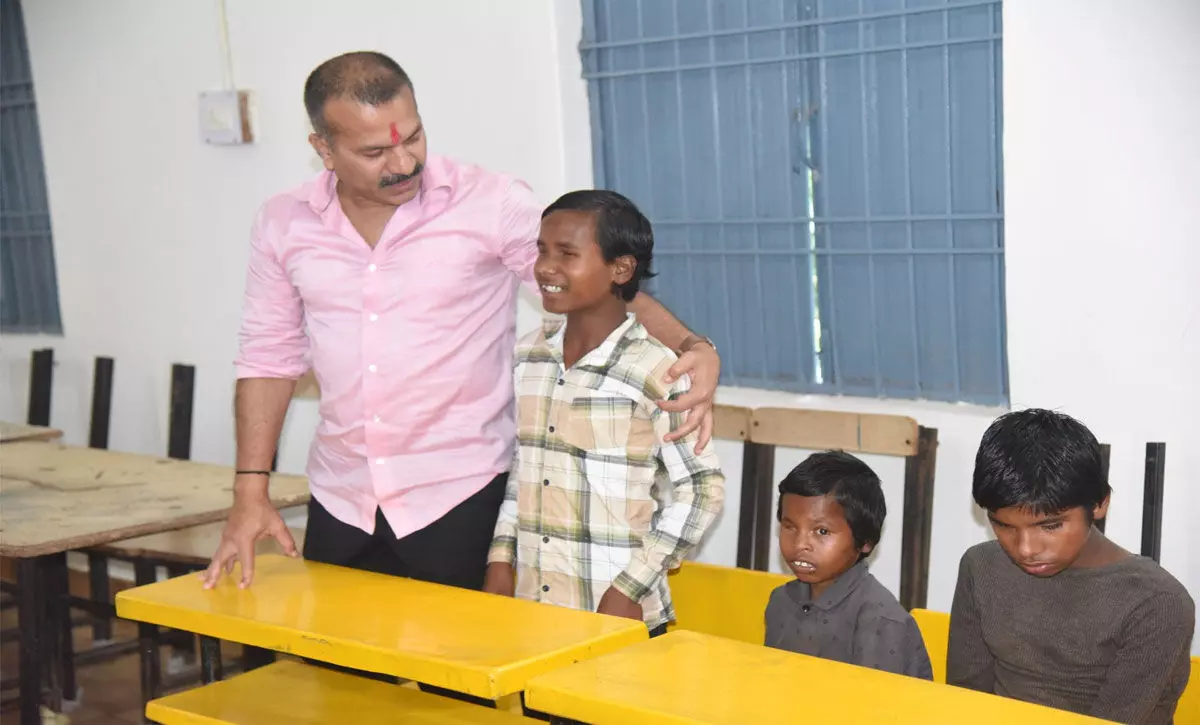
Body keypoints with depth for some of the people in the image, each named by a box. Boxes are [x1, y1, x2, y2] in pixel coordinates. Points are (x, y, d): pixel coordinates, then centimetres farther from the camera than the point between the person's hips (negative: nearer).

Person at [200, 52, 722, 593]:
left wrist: (690, 347, -23)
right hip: (340, 504, 4)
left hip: (462, 503, -3)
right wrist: (250, 492, 2)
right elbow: (270, 357, 8)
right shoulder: (282, 225, 2)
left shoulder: (494, 205, -9)